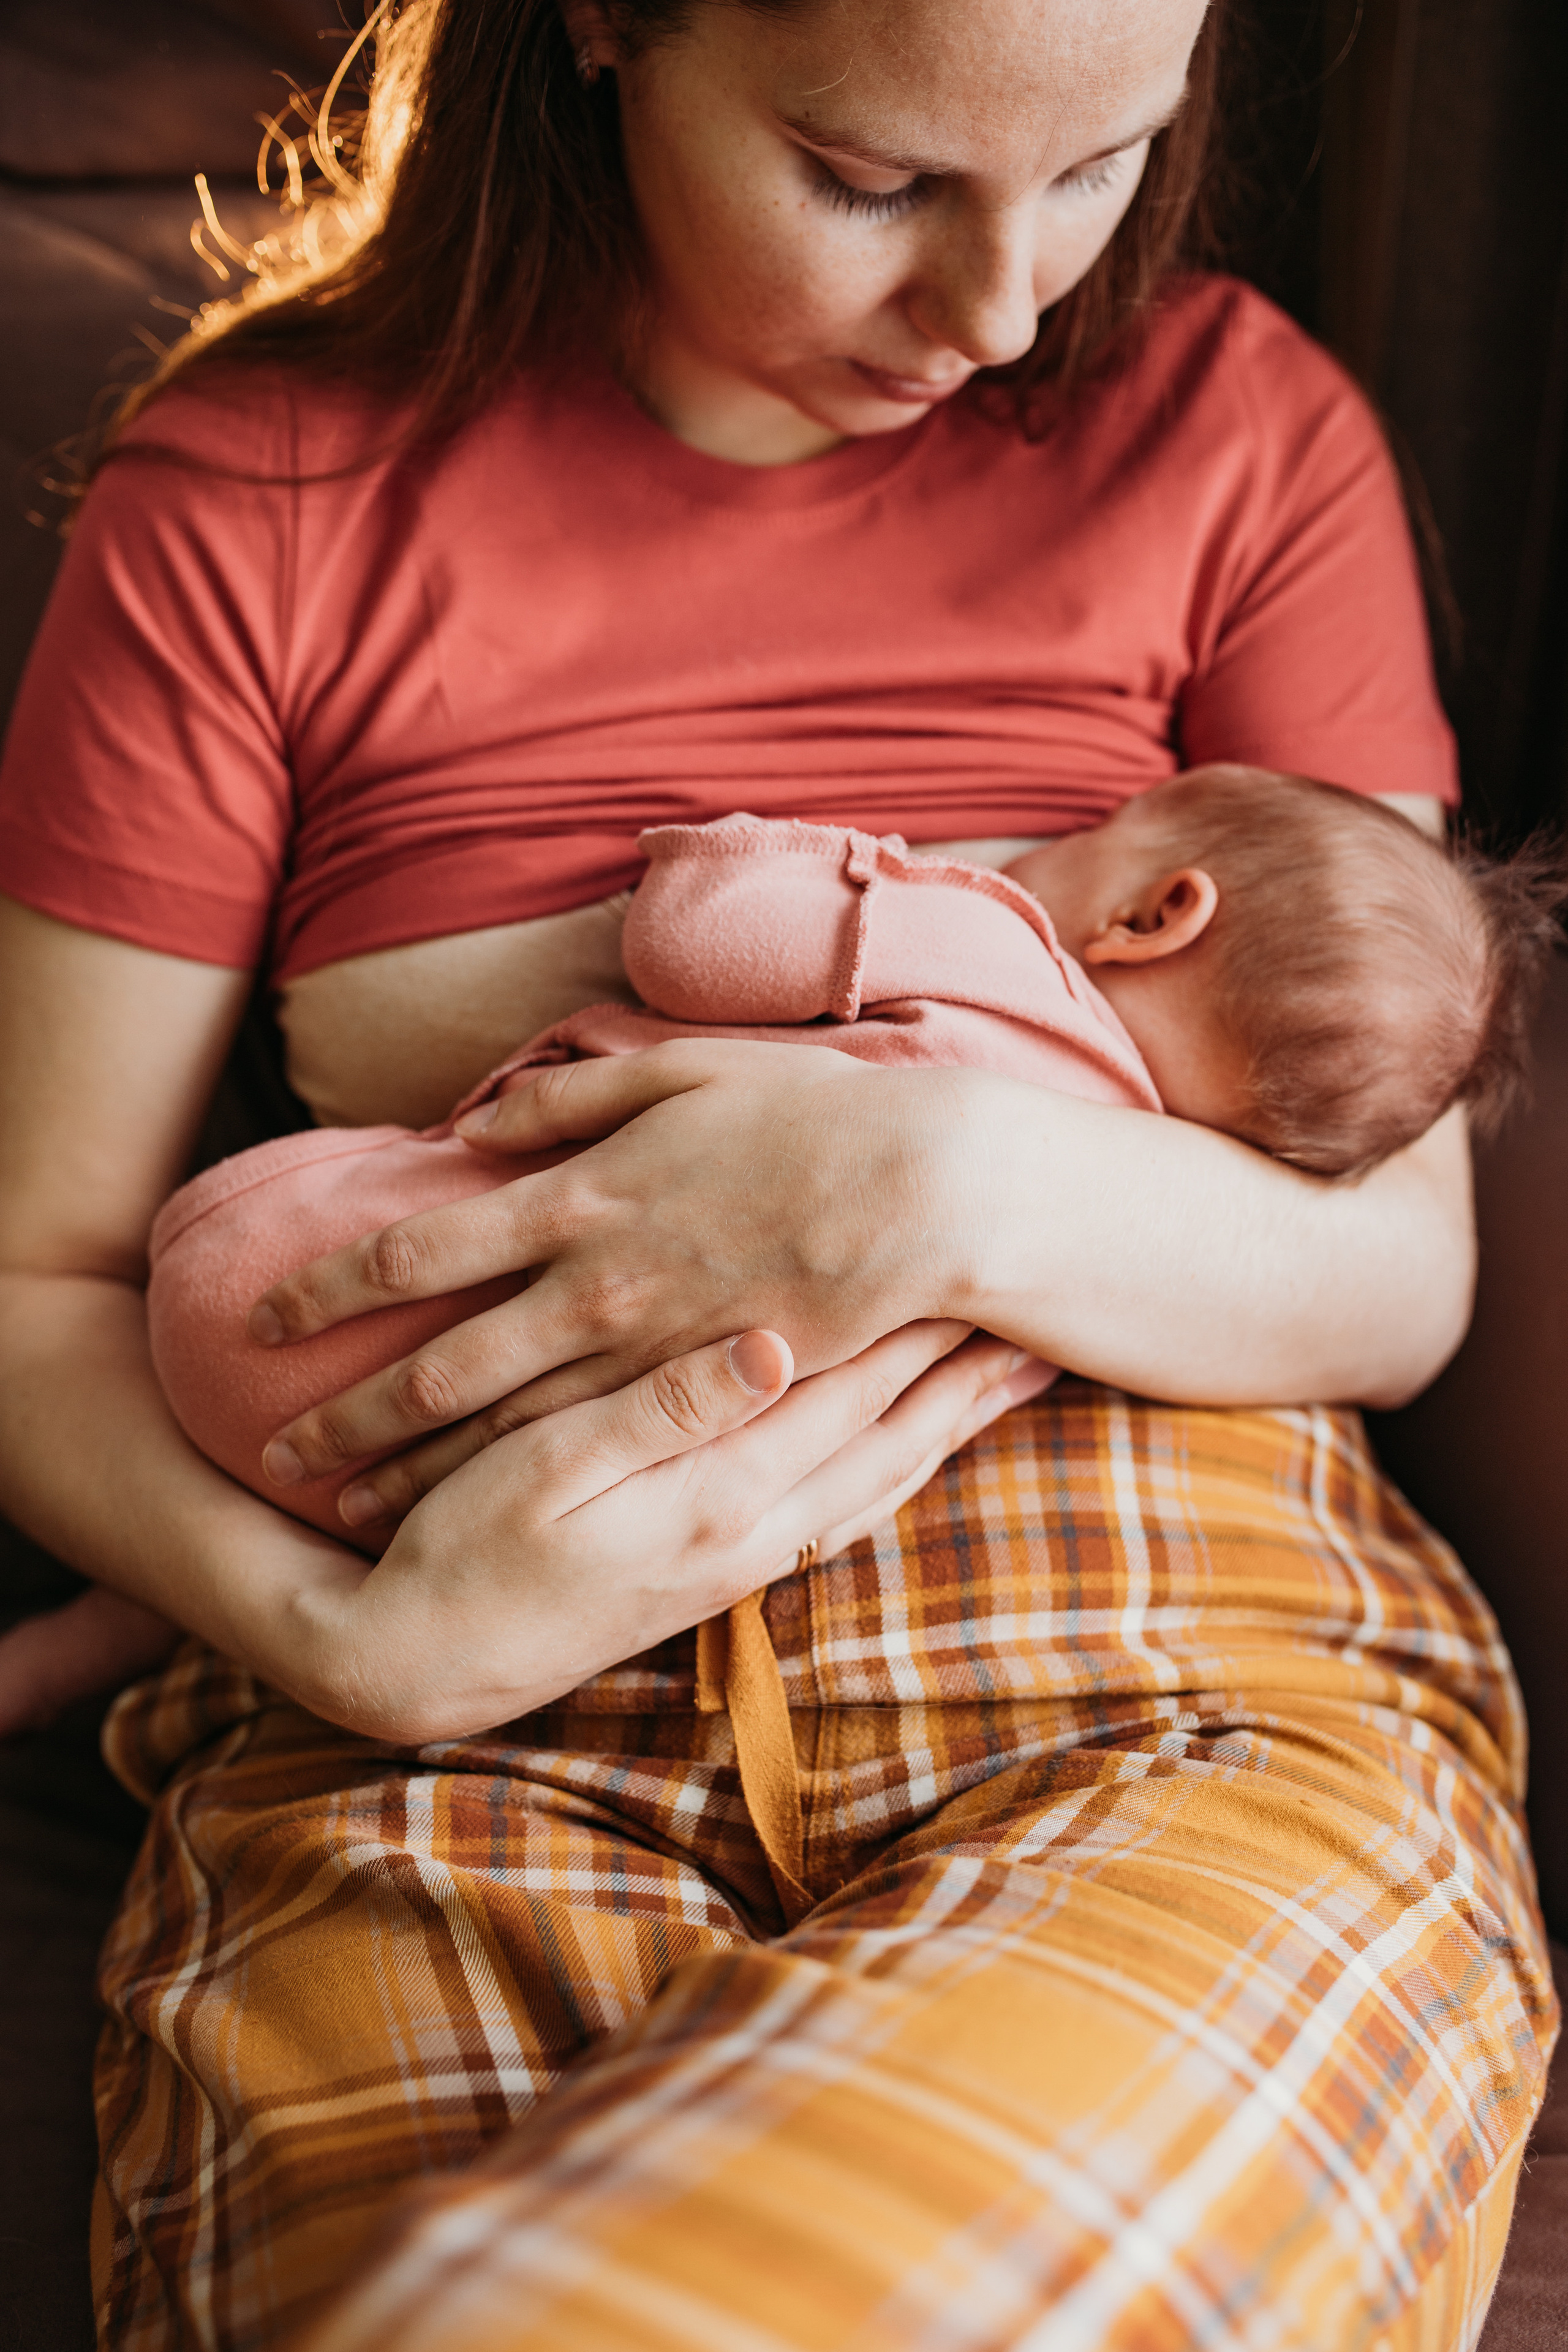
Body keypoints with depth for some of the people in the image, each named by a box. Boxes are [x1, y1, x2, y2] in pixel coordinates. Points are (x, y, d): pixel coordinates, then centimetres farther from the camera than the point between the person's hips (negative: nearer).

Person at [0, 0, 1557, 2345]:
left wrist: (965, 1191, -15)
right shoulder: (255, 502, 7)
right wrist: (346, 1630, -13)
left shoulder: (1239, 429, 10)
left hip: (1190, 1704, 0)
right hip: (483, 1764, 1)